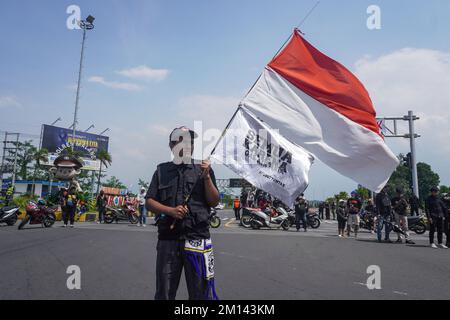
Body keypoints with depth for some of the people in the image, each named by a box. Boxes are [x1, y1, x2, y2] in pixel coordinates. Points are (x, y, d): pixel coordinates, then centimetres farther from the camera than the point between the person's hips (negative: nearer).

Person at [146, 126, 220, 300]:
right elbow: (149, 202, 8)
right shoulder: (162, 171, 13)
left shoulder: (203, 169, 10)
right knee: (164, 293, 12)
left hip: (197, 237, -1)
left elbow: (214, 202, 4)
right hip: (168, 237, 2)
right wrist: (171, 210, -9)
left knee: (201, 292, 1)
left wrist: (206, 177, -9)